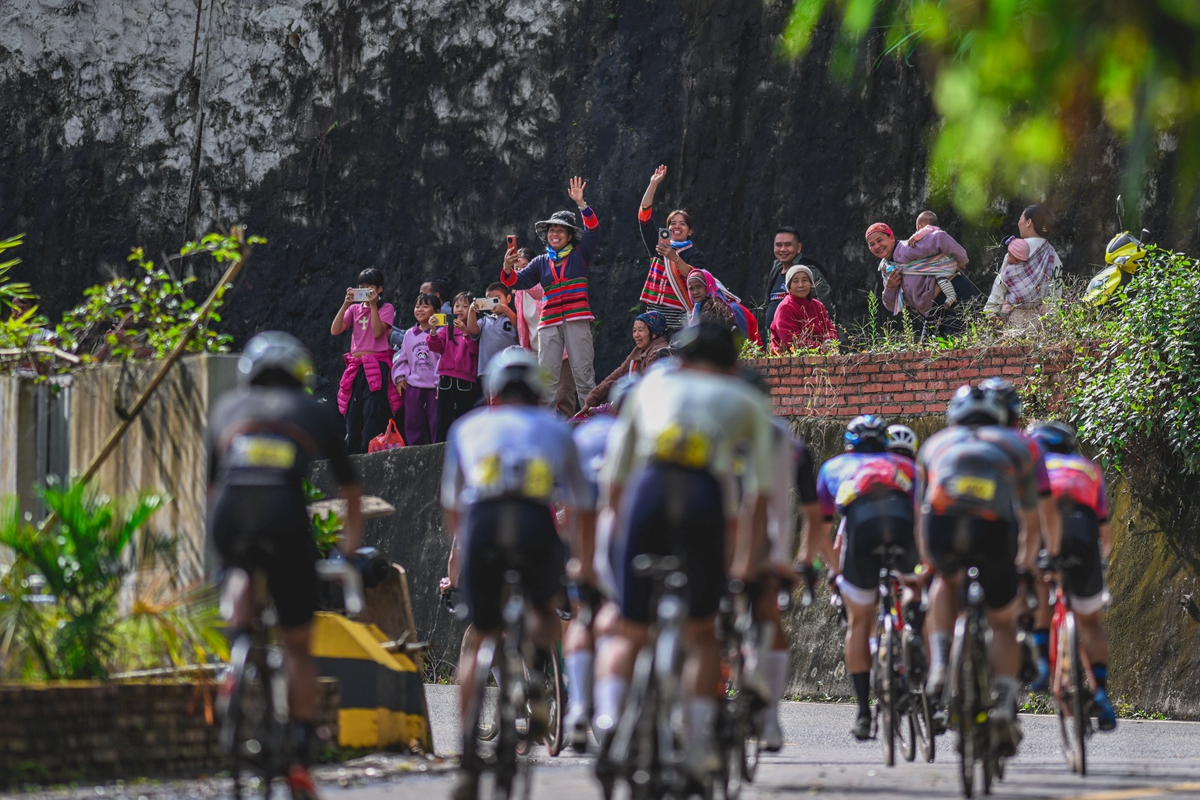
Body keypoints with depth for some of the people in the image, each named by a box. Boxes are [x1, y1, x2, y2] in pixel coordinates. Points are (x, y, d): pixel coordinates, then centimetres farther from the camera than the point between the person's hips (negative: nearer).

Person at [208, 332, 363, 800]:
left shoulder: (228, 408, 27)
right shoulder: (316, 414, 24)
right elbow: (350, 489, 36)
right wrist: (351, 542, 52)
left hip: (230, 521, 1)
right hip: (286, 524, -1)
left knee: (239, 572, 38)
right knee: (298, 647, 13)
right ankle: (300, 758, 5)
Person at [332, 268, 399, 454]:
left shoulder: (385, 308, 4)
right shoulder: (354, 309, 15)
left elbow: (378, 332, -13)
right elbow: (335, 330, 2)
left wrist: (373, 305, -13)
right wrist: (345, 304, -5)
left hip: (376, 369, -5)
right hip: (356, 368, 5)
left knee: (373, 419, -12)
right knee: (353, 418, 4)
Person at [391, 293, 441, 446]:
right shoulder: (409, 334, 12)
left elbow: (444, 357, -11)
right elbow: (402, 358, 19)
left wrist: (441, 383, -15)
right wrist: (400, 377, 7)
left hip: (434, 386, -6)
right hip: (413, 386, 6)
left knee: (436, 424, -3)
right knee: (412, 425, 8)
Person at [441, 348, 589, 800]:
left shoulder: (467, 428, 28)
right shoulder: (556, 430, 27)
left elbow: (451, 504, 35)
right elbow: (578, 506, 33)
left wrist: (460, 553, 50)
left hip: (481, 525, 0)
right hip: (537, 525, 0)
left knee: (478, 639, 14)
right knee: (546, 607, 31)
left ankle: (471, 754, 2)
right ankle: (536, 681, 2)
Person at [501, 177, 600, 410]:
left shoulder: (580, 256, 9)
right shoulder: (541, 263, 17)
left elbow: (592, 231, -4)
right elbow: (517, 282, 12)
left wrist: (581, 204, -16)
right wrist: (508, 269, -10)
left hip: (577, 320, -3)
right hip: (549, 323, 3)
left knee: (583, 373, -6)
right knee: (547, 378, -2)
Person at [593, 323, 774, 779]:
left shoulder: (652, 385, 30)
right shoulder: (747, 402, 28)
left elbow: (612, 480, 28)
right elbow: (759, 494, 23)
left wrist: (621, 533, 36)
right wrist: (746, 563, 28)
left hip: (647, 490, 0)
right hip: (706, 498, 0)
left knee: (626, 629, 12)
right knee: (701, 631, 17)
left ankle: (608, 711, -15)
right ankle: (700, 745, 3)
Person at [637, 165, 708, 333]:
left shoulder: (695, 255, 5)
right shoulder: (658, 246, 16)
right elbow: (644, 216, 12)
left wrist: (674, 258, -28)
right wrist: (653, 184, 8)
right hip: (654, 314, 3)